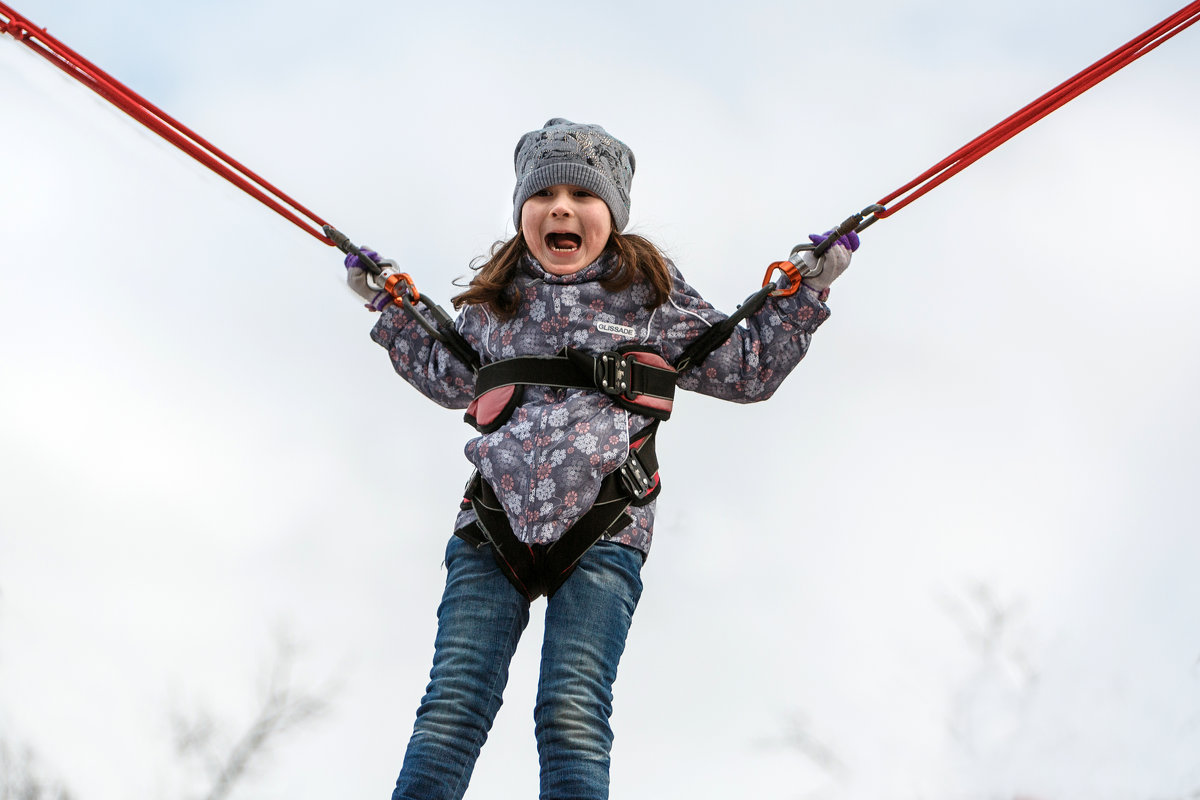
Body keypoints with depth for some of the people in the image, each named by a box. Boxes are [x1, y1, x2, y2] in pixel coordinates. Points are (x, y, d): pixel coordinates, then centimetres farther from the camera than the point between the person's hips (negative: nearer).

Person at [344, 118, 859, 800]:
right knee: (452, 710, -9)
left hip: (602, 534, -2)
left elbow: (749, 369, 18)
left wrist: (804, 291, 10)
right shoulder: (495, 298, 16)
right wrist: (391, 307, 36)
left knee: (573, 719, -14)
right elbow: (450, 380, 36)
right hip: (493, 524, 2)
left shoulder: (650, 293, 8)